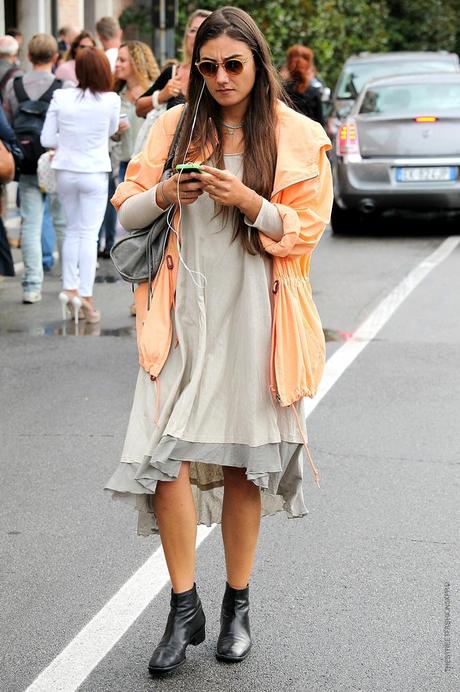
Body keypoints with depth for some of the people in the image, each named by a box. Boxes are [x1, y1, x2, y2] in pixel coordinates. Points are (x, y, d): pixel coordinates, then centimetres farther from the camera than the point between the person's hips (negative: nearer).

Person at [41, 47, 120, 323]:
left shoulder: (61, 97, -7)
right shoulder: (111, 100, -12)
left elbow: (47, 138, -3)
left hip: (66, 172, 3)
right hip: (94, 173, -3)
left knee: (73, 230, 18)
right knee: (89, 233, 2)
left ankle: (70, 287, 16)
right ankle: (86, 296, 0)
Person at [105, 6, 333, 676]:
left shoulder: (299, 137, 2)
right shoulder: (175, 126, 7)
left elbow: (305, 230, -1)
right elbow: (126, 212, 8)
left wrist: (248, 201, -17)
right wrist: (164, 195, -13)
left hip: (254, 314, -1)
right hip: (184, 312, 1)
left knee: (243, 462, 6)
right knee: (168, 452, -9)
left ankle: (237, 604, 22)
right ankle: (184, 609, 5)